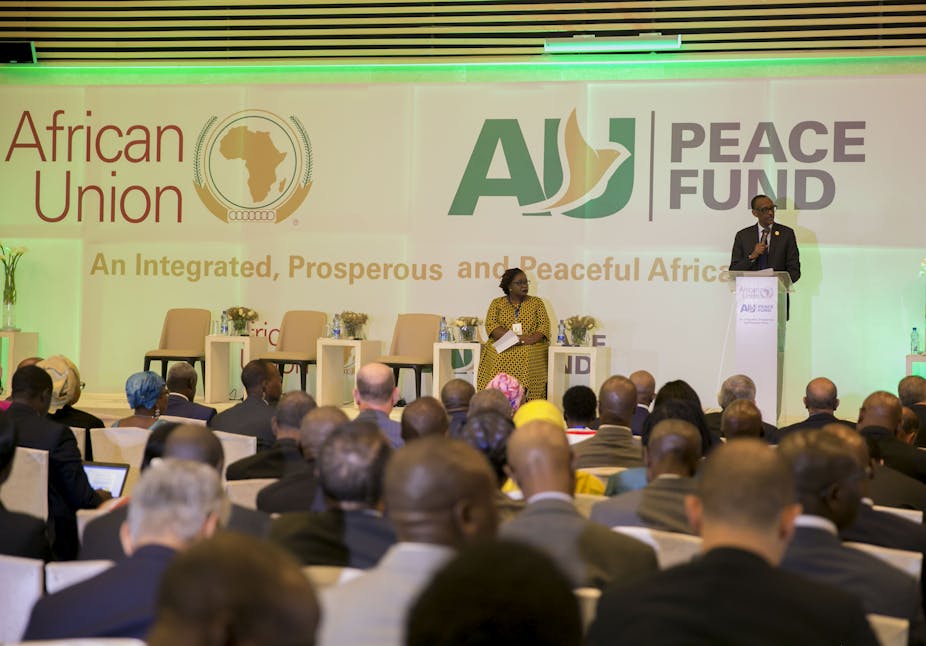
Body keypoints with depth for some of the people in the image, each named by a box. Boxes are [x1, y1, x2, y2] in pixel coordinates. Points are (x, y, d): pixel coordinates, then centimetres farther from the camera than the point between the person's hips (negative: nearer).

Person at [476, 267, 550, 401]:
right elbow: (490, 325, 0)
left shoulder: (536, 303, 16)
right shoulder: (497, 303, 14)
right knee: (499, 359, -29)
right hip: (502, 347, 0)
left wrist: (531, 338, -15)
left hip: (531, 347, 0)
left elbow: (544, 325, 6)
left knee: (528, 358, -30)